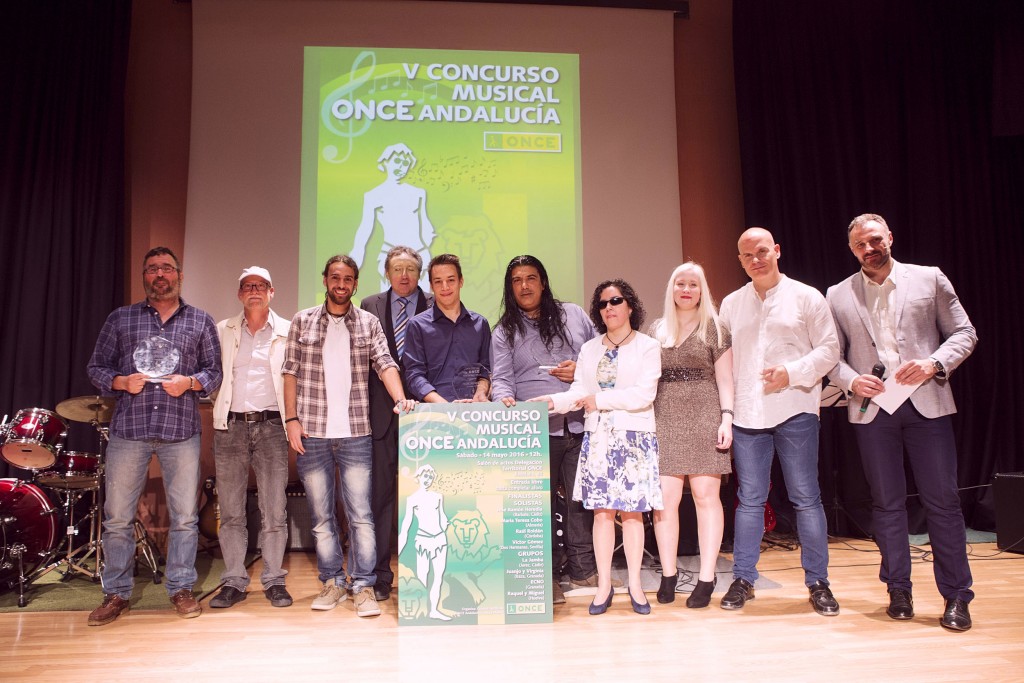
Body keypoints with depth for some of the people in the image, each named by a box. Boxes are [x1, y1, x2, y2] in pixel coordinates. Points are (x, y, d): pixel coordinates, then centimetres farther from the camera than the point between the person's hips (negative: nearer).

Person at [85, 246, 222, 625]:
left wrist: (190, 382, -10)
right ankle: (116, 594, 18)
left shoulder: (201, 321, 11)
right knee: (117, 517, 5)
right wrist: (121, 382, -8)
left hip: (181, 430, 0)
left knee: (185, 516, 3)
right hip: (128, 428, 1)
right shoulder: (120, 319, 12)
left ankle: (181, 589, 16)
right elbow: (96, 367, 11)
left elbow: (215, 371, 8)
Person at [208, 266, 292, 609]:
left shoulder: (287, 332, 7)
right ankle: (234, 582, 15)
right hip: (230, 426, 2)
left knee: (274, 509, -1)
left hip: (271, 426, -2)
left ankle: (274, 581, 10)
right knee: (230, 510, 5)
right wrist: (218, 405, 0)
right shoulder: (223, 331, 13)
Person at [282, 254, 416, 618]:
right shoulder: (302, 321, 8)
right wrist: (291, 419, -2)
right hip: (312, 433, 1)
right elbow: (290, 372, 6)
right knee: (321, 514, 9)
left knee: (360, 513, -2)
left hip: (355, 433, -1)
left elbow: (385, 364, -3)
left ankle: (363, 586, 7)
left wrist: (400, 399, -21)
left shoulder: (369, 323, 7)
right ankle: (332, 581, 22)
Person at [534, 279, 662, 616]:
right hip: (598, 437, 3)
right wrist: (554, 401, -13)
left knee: (632, 510, -1)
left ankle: (634, 584, 10)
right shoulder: (589, 349, 15)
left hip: (635, 437, -3)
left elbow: (644, 394, -9)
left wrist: (600, 399, -9)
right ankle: (604, 585, 7)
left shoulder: (648, 346, 3)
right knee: (602, 510, 0)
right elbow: (579, 392, 6)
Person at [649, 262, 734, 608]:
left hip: (704, 419, -2)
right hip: (665, 420, 2)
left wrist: (727, 417, -7)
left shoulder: (713, 327, 8)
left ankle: (706, 578, 5)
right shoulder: (657, 330, 15)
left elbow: (724, 377, 3)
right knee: (665, 497, -3)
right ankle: (668, 575, 8)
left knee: (706, 495, -2)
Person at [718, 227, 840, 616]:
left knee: (806, 498, 3)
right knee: (749, 499, 7)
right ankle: (743, 579, 15)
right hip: (747, 413, 3)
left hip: (794, 410, -2)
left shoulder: (806, 297, 4)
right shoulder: (731, 304, 13)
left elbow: (829, 348, 1)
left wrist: (792, 372, -14)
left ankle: (818, 582, 14)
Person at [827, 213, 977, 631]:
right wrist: (851, 380, -10)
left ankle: (956, 596, 10)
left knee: (942, 499, -1)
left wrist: (933, 364, -11)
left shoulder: (929, 279, 6)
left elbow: (963, 333, 6)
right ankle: (898, 590, 18)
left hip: (926, 403, -1)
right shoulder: (838, 296, 9)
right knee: (886, 502, 7)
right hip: (872, 408, 1)